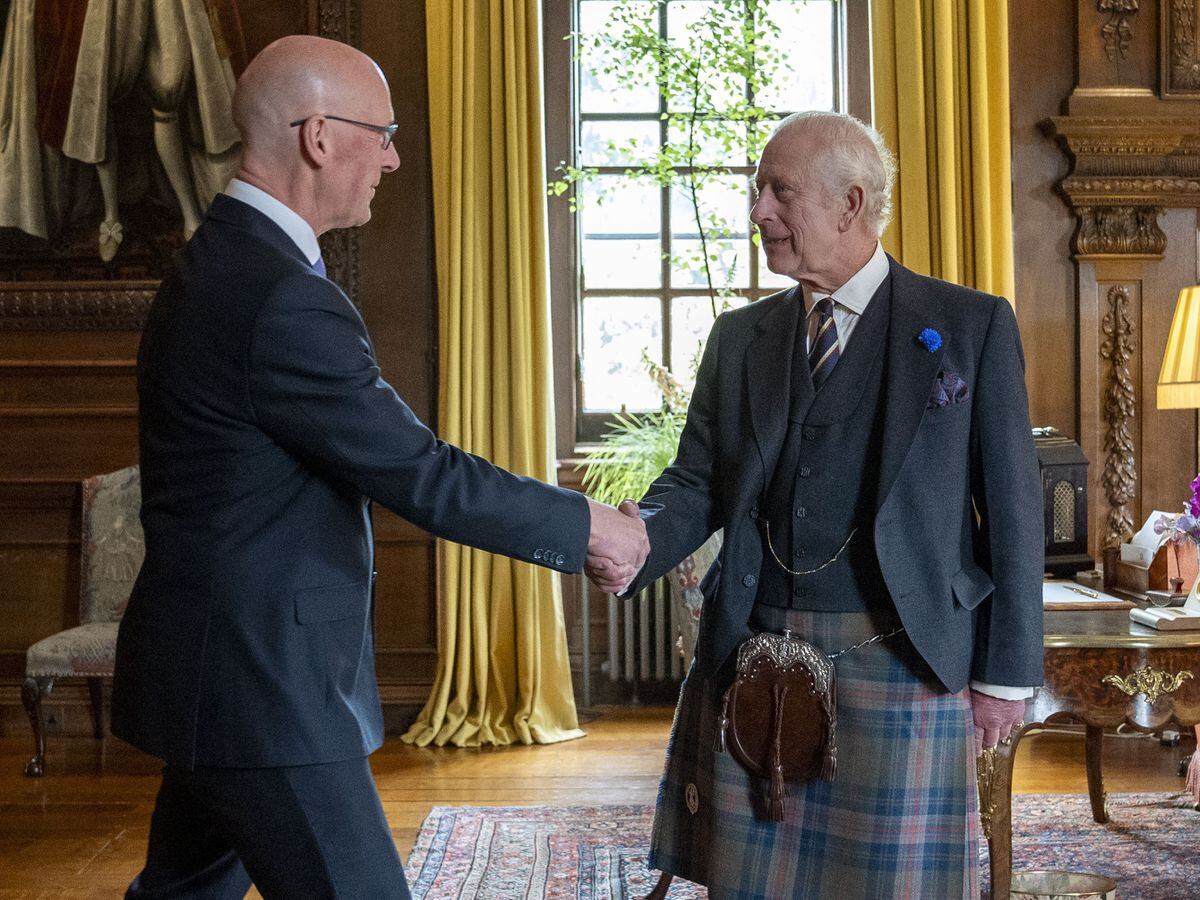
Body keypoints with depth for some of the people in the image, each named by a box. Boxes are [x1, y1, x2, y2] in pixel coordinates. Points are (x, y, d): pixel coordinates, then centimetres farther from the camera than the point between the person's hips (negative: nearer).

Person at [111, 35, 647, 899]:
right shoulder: (282, 300, -24)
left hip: (216, 670, 10)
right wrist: (584, 526, -7)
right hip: (263, 690, -10)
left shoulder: (223, 260, 10)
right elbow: (421, 476, -19)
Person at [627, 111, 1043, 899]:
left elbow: (1011, 509, 0)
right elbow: (697, 485, 9)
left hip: (901, 665, -3)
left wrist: (1008, 673, -2)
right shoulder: (738, 338, 11)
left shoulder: (973, 326, 0)